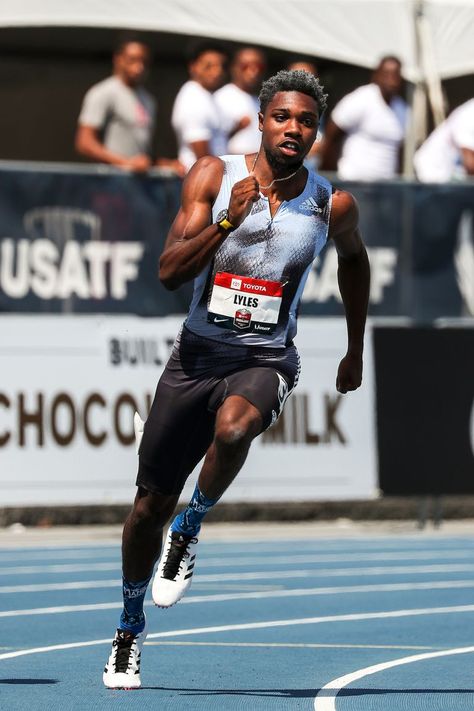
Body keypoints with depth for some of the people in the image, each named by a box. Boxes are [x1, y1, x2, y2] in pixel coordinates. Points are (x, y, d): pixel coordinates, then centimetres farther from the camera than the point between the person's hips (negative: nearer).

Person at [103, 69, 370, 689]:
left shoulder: (333, 205, -3)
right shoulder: (213, 176, -6)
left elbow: (354, 257, 21)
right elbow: (169, 272, -12)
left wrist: (356, 351, 25)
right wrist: (227, 222, -26)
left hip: (265, 360, -1)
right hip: (197, 353, 1)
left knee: (233, 427, -37)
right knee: (151, 500, 7)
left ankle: (189, 532, -10)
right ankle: (130, 629, 29)